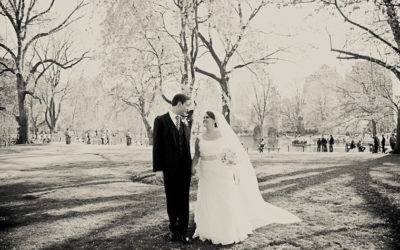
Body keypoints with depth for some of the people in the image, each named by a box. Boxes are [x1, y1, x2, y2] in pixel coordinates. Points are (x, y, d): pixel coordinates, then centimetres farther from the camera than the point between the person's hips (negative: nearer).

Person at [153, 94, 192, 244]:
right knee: (172, 202, 10)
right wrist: (158, 169, -12)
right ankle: (174, 230, 27)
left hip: (184, 170, 4)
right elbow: (157, 146, -7)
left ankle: (182, 233, 13)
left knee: (184, 202, 4)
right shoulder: (160, 121, -3)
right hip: (169, 170, -3)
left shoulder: (185, 126, 12)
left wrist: (190, 168, 13)